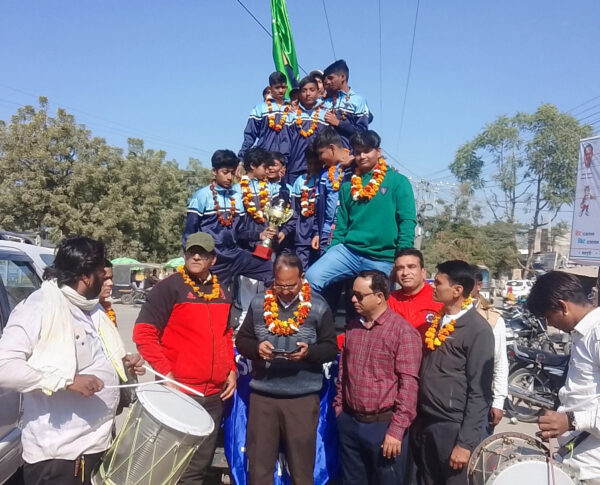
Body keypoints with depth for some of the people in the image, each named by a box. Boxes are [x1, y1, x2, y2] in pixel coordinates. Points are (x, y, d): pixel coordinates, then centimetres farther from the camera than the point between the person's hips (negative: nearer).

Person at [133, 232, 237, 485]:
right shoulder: (170, 287, -8)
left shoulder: (222, 293, 11)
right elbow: (143, 332, -12)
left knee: (200, 464, 15)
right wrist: (165, 372, -16)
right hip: (180, 392, -6)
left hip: (215, 393, 6)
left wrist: (231, 370, 10)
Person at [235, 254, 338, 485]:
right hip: (262, 395, 2)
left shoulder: (318, 307, -2)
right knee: (259, 463, 9)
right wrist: (256, 348, -12)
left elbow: (331, 348, 1)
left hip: (303, 398, -2)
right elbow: (241, 341, 10)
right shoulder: (259, 303, 5)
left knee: (302, 464, 8)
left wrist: (309, 352, -19)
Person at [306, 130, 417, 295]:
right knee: (311, 278, -19)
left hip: (383, 259, -2)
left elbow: (407, 222, -4)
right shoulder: (348, 186, 14)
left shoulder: (398, 181, 3)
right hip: (348, 250, 3)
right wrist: (329, 255, 7)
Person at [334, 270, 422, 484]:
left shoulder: (404, 331, -13)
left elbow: (408, 384, -15)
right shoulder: (352, 327, 8)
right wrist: (339, 409, 11)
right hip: (349, 423, 6)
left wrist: (397, 430, -16)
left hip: (384, 425, -6)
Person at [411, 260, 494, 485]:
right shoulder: (437, 321, 7)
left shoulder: (477, 330, -14)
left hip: (453, 427, -6)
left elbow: (480, 392, -15)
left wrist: (466, 442, -16)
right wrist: (417, 419, 9)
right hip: (425, 424, 7)